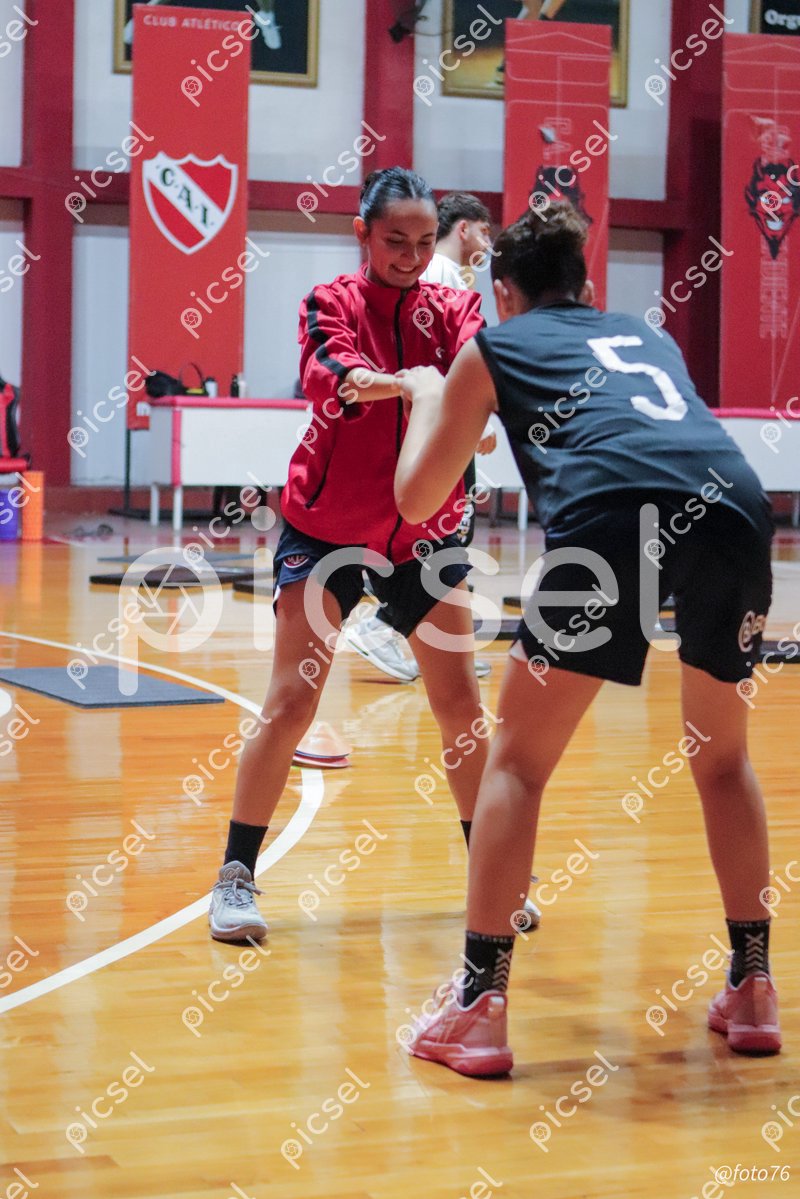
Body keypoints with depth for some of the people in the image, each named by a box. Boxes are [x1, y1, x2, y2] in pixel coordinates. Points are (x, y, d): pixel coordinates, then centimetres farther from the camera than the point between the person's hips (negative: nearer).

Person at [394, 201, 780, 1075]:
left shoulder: (495, 345, 25)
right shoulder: (648, 337, 37)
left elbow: (415, 497, 26)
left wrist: (426, 398, 44)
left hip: (615, 511, -4)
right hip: (736, 503, 4)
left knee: (517, 761, 9)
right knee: (722, 758, 24)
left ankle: (479, 1008, 6)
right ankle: (752, 989, 25)